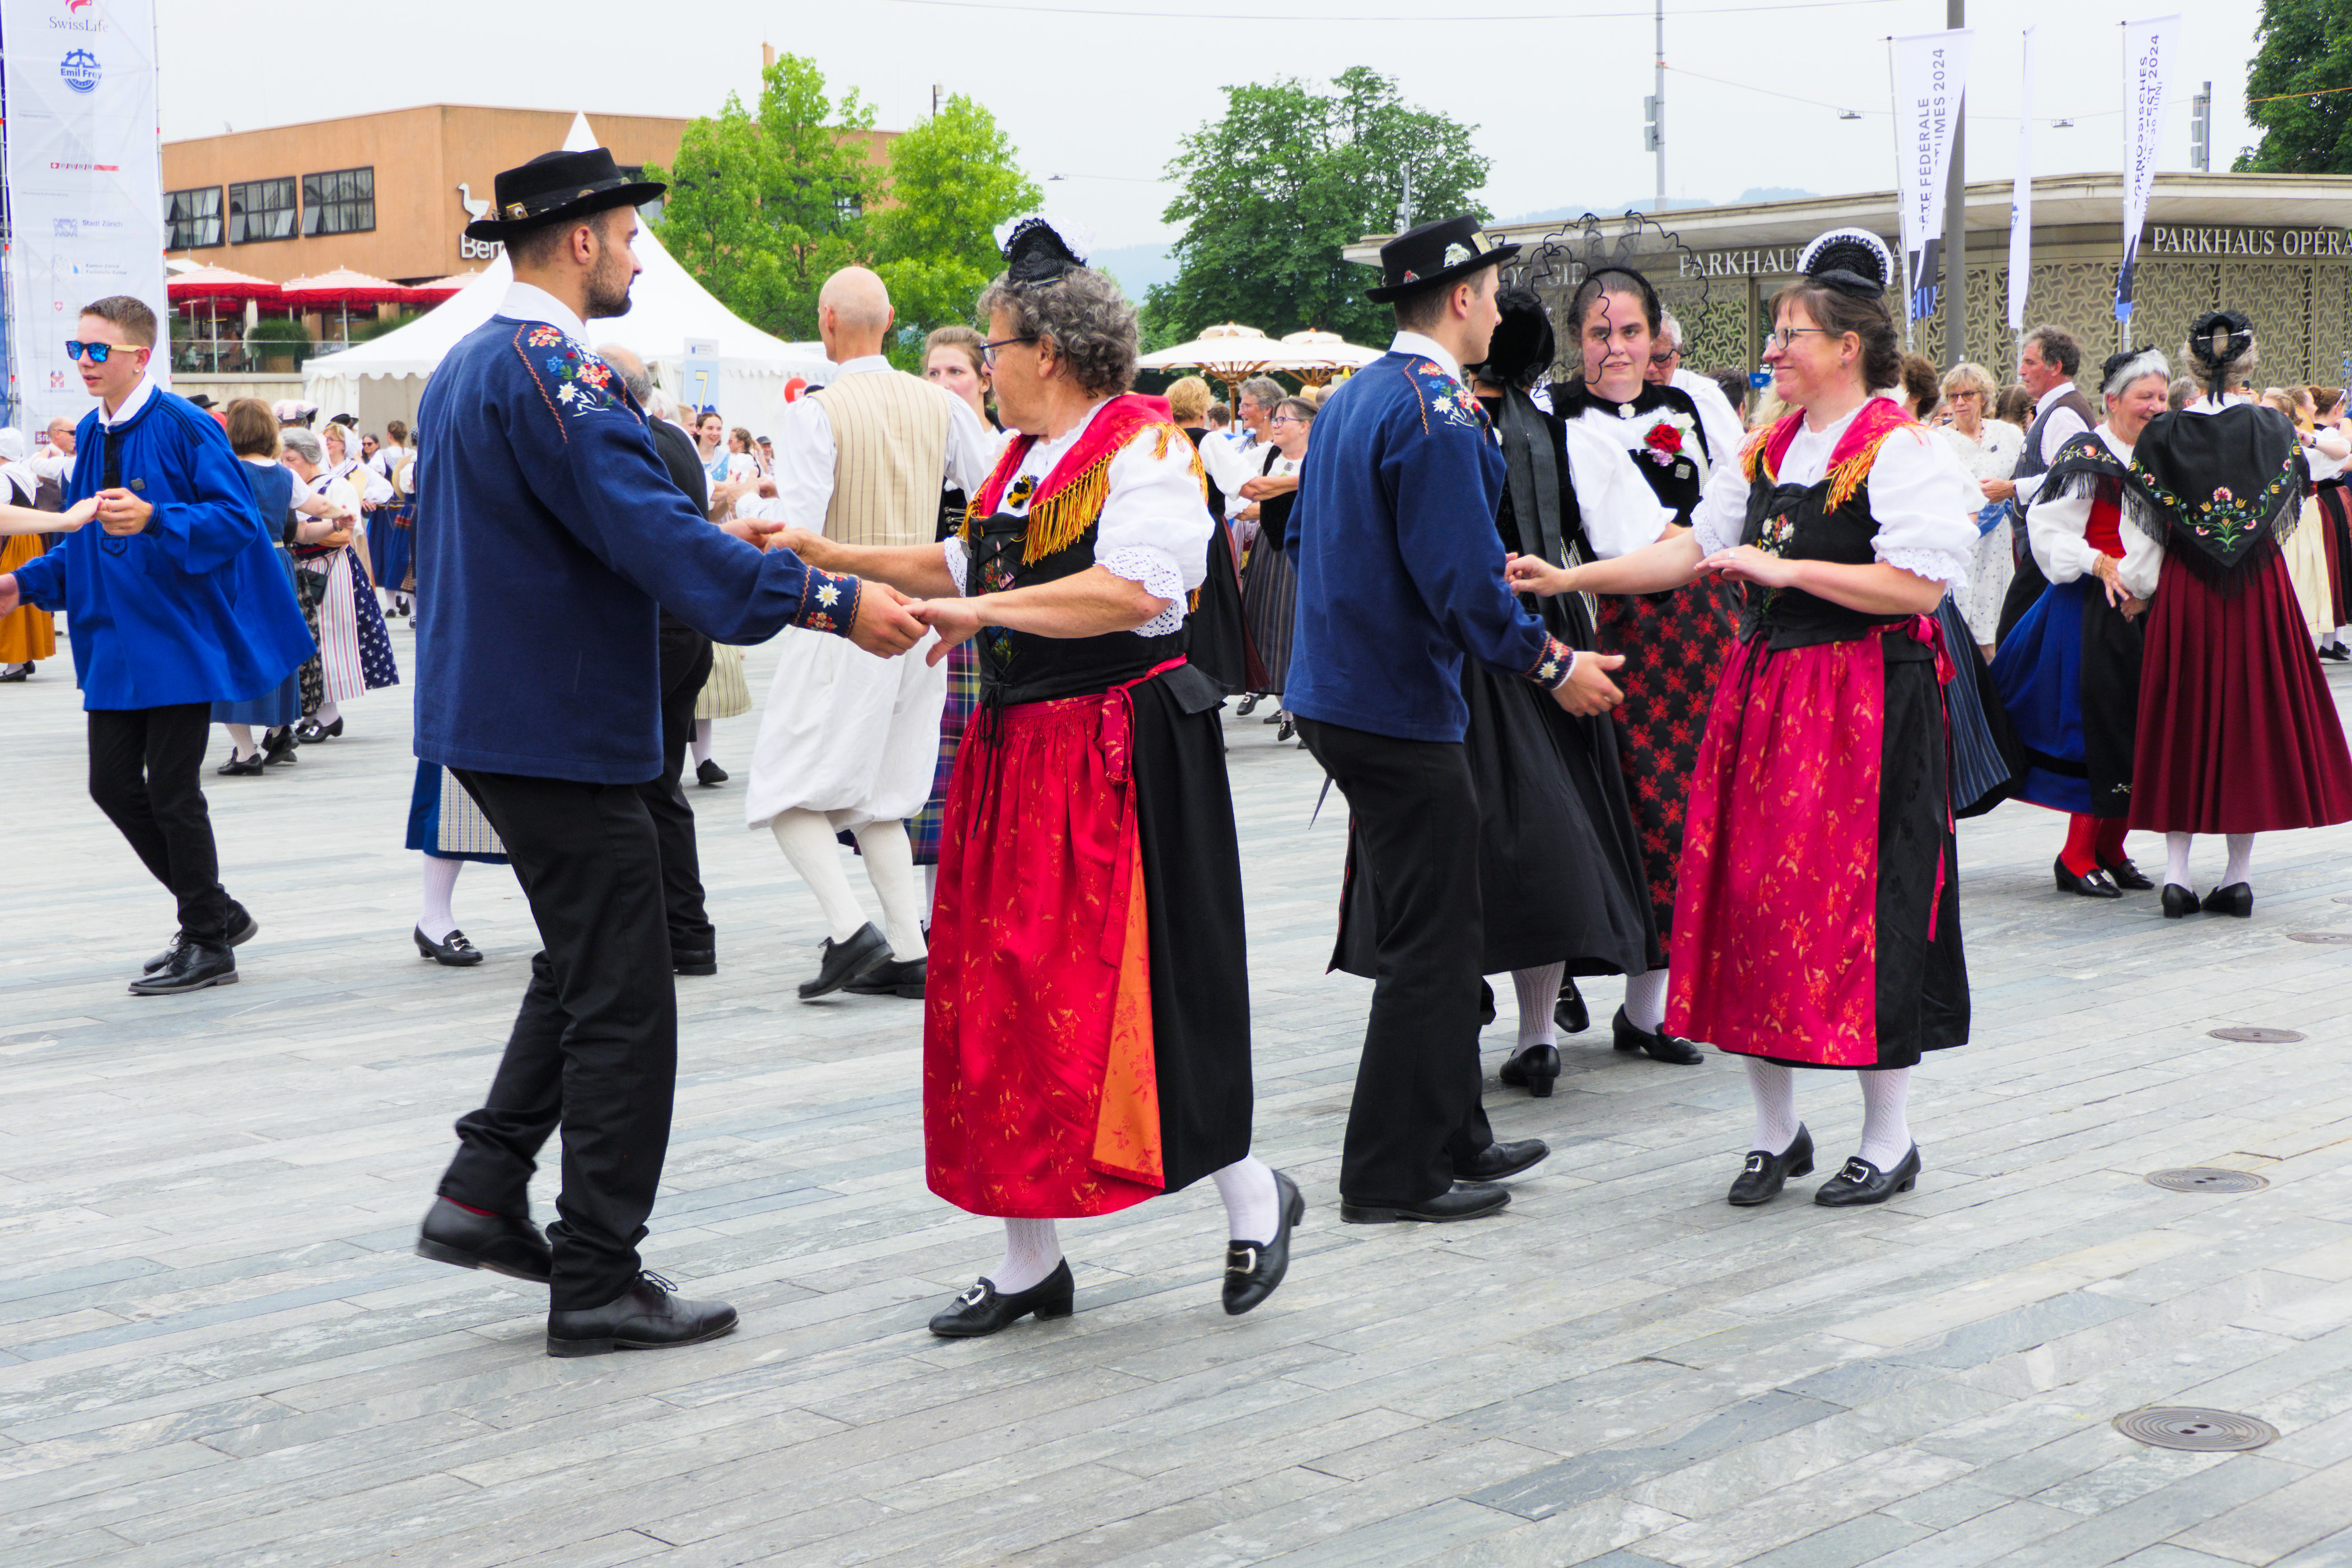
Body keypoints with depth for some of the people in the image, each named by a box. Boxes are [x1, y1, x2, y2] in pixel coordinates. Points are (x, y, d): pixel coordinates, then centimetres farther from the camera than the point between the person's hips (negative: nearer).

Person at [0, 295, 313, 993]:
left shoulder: (186, 427, -13)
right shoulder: (90, 434, 10)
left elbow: (238, 519, -18)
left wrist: (154, 521, -31)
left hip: (178, 640, -8)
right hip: (115, 643, 8)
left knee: (172, 792, -3)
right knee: (113, 784, 8)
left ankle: (207, 947, 12)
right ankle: (218, 912, 23)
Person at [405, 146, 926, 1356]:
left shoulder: (466, 366, 14)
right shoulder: (554, 370, -18)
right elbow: (652, 530, -27)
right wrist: (830, 601, -30)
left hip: (492, 710, 10)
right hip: (558, 724, -10)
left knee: (584, 963, 21)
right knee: (621, 997, -3)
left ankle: (484, 1192, 18)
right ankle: (597, 1283, 2)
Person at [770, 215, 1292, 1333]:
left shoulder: (1143, 445, -10)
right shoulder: (1022, 458, 16)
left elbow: (1132, 589, -23)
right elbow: (966, 566, 27)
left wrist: (981, 611, -21)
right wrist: (829, 557, 24)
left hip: (1121, 748, -8)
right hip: (1017, 749, 9)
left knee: (1132, 981, -6)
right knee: (1006, 986, 7)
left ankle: (1252, 1196, 17)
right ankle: (1030, 1261, 16)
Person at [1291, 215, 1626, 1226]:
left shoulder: (1350, 398, 12)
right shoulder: (1436, 413, -18)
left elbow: (1306, 537, 20)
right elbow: (1462, 576, -22)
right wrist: (1552, 666, -13)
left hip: (1340, 691, 10)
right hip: (1399, 707, -10)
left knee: (1433, 924, 18)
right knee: (1432, 940, -2)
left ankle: (1451, 1136, 27)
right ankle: (1392, 1175, 3)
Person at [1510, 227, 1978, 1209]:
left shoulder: (1900, 448, -9)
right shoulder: (1768, 448, 14)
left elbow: (1918, 585, -18)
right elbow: (1692, 550, 16)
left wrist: (1787, 570, -18)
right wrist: (1571, 579, 9)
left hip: (1866, 699, -7)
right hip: (1765, 687, 7)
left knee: (1859, 904, -3)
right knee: (1751, 891, 6)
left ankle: (1888, 1142, 11)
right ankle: (1777, 1131, 19)